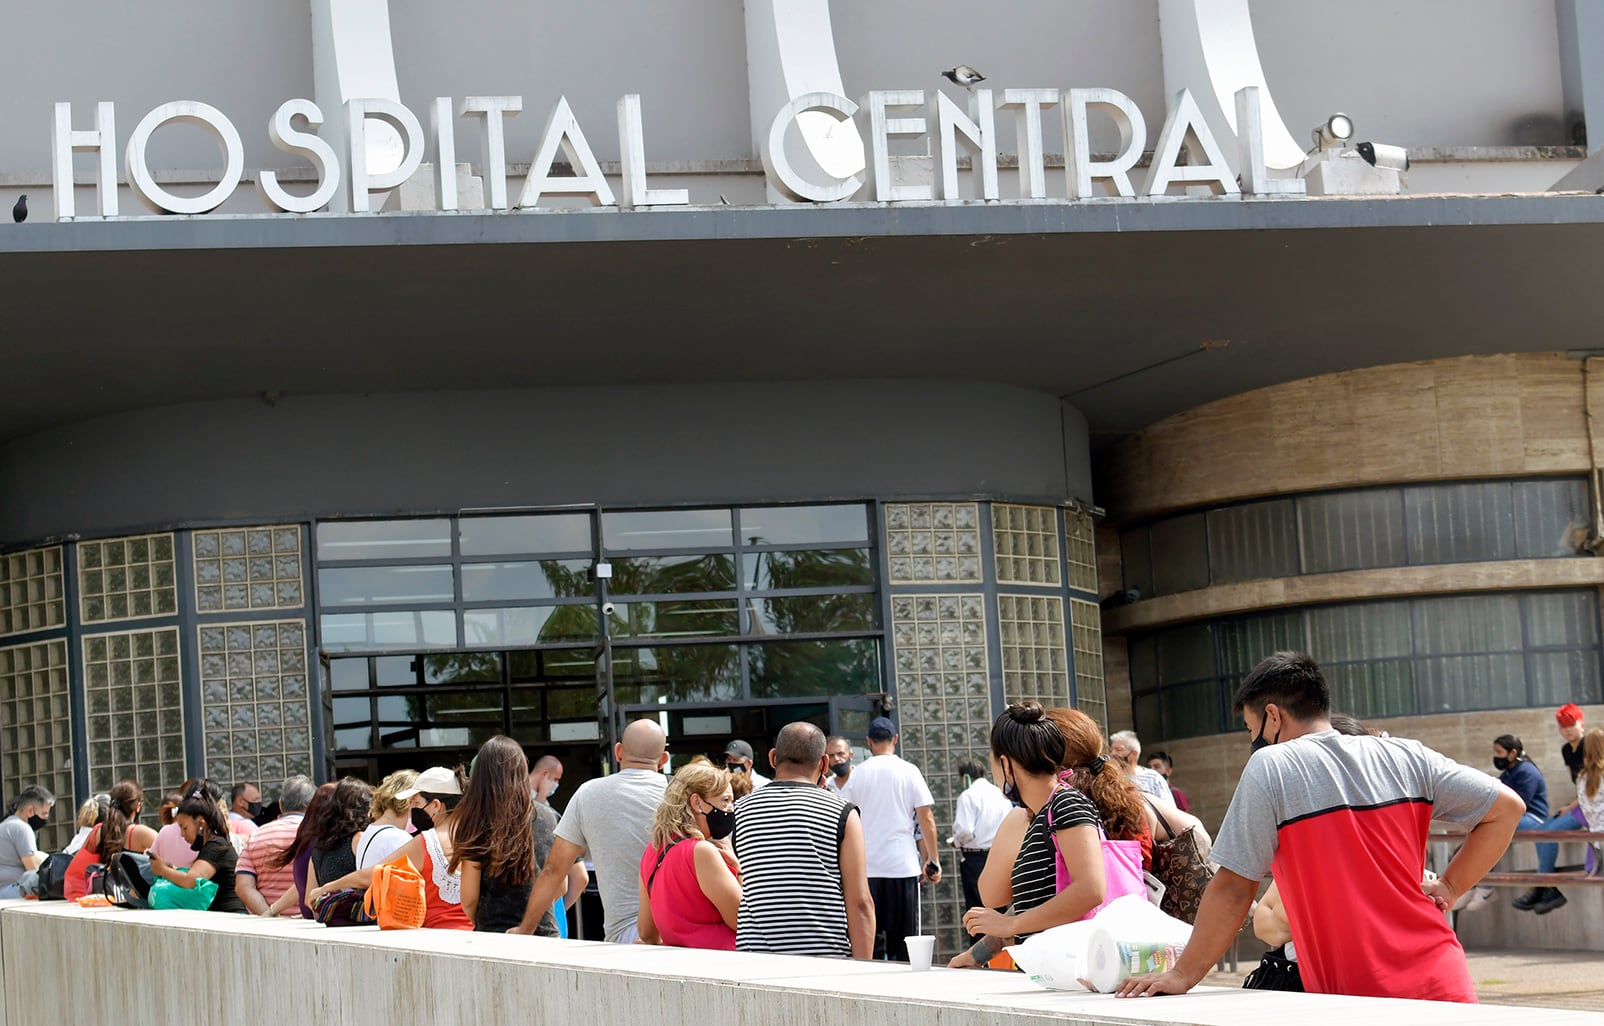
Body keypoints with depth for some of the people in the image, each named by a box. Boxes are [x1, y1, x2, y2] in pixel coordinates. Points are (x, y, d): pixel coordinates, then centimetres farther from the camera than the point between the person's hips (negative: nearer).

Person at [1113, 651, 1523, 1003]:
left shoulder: (1270, 767, -3)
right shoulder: (1405, 757, 10)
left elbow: (1233, 889, -4)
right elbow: (1506, 806, 8)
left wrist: (1183, 976, 3)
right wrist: (1448, 888, 11)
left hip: (1357, 996, -5)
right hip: (1442, 983, 5)